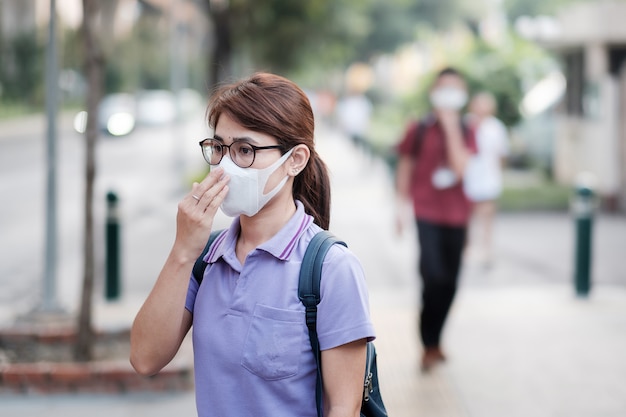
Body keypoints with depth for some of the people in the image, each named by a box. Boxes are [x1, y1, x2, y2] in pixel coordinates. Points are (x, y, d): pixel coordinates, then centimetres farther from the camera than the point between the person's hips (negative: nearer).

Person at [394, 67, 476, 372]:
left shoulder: (465, 133, 6)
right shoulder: (418, 130, 2)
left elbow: (460, 166, -11)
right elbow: (405, 167, 7)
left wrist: (451, 127, -13)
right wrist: (402, 206, 1)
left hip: (456, 216, 3)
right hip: (427, 213, -3)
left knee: (448, 282, 8)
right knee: (433, 276, -16)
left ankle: (434, 340, 26)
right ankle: (430, 345, -4)